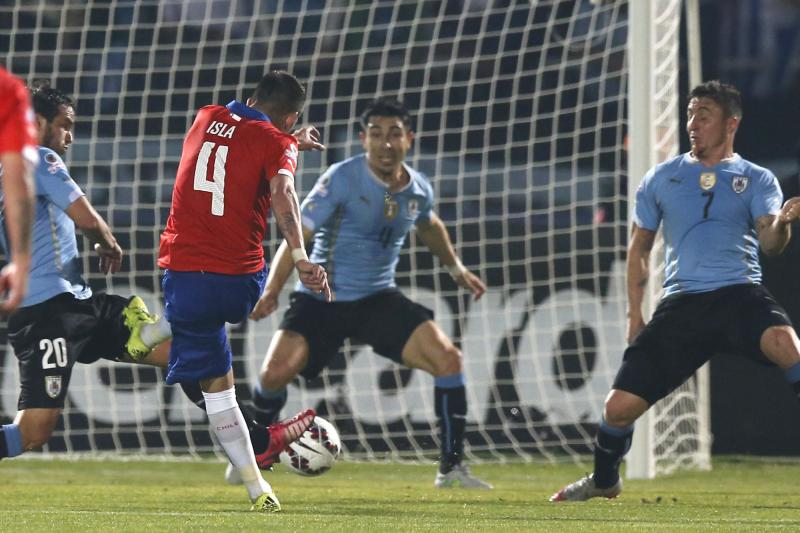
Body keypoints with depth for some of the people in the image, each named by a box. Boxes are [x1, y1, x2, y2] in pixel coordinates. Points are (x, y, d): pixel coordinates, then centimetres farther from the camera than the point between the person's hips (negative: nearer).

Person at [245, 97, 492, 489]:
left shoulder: (418, 190, 1)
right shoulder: (343, 179, -16)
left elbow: (429, 225, 25)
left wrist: (457, 269, 35)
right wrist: (272, 290, -27)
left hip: (379, 299, 4)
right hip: (321, 300, -4)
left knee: (448, 359, -14)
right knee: (275, 373, -21)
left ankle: (452, 468, -1)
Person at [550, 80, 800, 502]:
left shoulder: (756, 180, 7)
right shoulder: (662, 178, 14)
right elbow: (640, 247, 23)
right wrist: (635, 313, 16)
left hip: (739, 294, -3)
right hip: (680, 305, 3)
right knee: (620, 406, -2)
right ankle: (604, 481, 29)